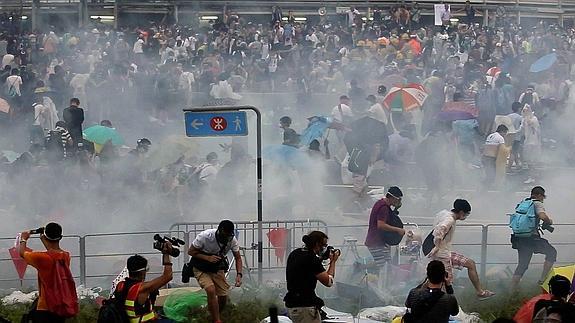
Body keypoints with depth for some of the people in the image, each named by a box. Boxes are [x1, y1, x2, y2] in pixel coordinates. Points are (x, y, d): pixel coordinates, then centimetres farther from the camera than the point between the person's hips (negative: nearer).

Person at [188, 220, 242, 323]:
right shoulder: (205, 236, -30)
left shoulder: (232, 240, -18)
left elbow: (238, 258, -5)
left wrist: (239, 274, -22)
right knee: (211, 290, -28)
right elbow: (191, 251, -18)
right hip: (201, 268, -4)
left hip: (217, 269, 4)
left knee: (223, 296, -3)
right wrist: (208, 258, -32)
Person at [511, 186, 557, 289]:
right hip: (531, 237, -7)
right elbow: (543, 216, -22)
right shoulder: (537, 203, -3)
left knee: (522, 266, 14)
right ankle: (543, 280, 4)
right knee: (552, 252, 11)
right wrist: (549, 222, 0)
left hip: (519, 238, 7)